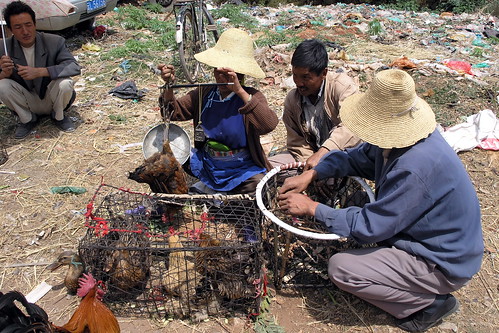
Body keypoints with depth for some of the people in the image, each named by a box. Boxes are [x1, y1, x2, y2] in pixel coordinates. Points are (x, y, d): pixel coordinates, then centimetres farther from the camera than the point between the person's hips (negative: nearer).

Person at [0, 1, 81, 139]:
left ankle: (58, 116, 1)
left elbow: (74, 67, -25)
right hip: (27, 103, 2)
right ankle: (27, 119, 3)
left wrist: (39, 72, -35)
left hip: (51, 99, -1)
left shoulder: (55, 42, -16)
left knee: (64, 83, -31)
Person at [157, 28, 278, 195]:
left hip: (243, 172, -3)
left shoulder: (252, 97, -13)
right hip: (207, 167, 4)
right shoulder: (204, 93, 1)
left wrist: (240, 91, -37)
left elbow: (269, 125, -32)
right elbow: (174, 112, 2)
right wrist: (169, 85, -17)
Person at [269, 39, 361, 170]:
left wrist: (321, 154, -43)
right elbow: (297, 143, 3)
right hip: (312, 155, 5)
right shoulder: (291, 99, 0)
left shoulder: (343, 85, -16)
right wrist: (309, 164, -15)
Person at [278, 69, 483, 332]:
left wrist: (311, 207, -19)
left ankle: (429, 303, 2)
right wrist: (310, 175, -7)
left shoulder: (414, 168, -35)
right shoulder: (398, 138, -8)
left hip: (443, 264, -9)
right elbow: (358, 158, 5)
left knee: (340, 268, -16)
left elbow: (369, 226, -28)